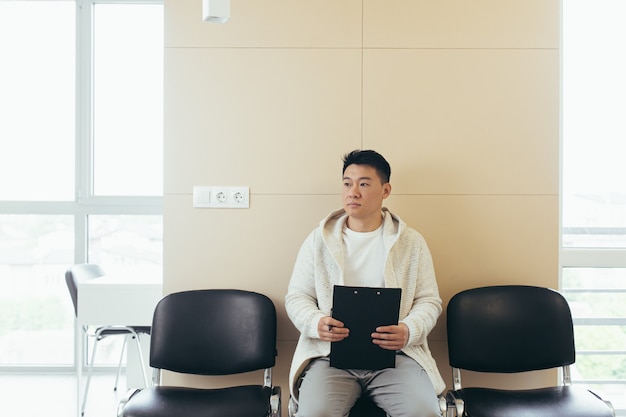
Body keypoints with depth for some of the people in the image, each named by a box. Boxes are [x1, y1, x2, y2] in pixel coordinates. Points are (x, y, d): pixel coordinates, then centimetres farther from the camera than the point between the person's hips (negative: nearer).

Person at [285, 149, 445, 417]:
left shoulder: (412, 242, 11)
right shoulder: (318, 240, 11)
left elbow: (429, 300, 9)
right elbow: (296, 297, 11)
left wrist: (409, 331, -12)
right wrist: (316, 323, -12)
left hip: (395, 353, 1)